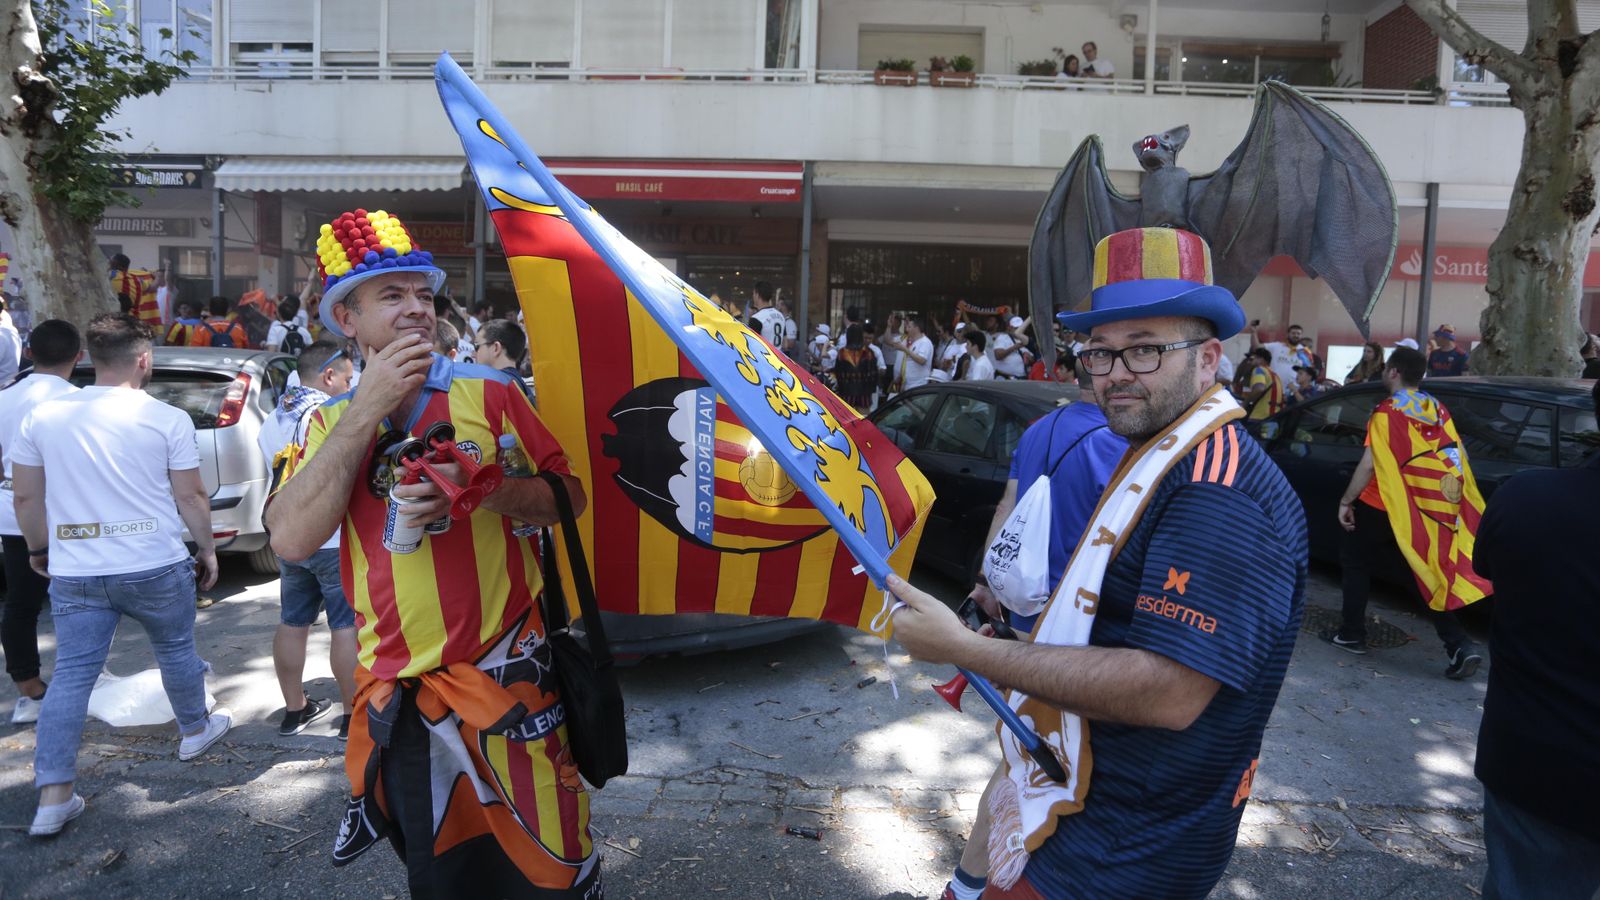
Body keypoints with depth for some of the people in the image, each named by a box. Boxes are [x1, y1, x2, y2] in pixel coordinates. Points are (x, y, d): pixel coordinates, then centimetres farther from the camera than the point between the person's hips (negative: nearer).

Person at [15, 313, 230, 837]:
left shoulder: (43, 417, 0)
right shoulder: (168, 419, -9)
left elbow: (27, 498, 7)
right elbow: (191, 496, -6)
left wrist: (38, 548, 22)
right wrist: (207, 548, 8)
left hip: (75, 573, 2)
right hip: (156, 568, -2)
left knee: (72, 675, 7)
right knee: (175, 651, 20)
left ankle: (54, 798, 5)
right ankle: (195, 730, 40)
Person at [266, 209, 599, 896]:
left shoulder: (487, 392, -2)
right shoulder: (331, 421, 5)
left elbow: (568, 496, -2)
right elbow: (292, 540, -11)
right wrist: (366, 410, -14)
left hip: (504, 677, -2)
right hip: (397, 696, 3)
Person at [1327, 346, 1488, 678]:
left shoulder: (1387, 412, -13)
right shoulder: (1436, 408, 7)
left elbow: (1369, 464, -18)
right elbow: (1458, 455, 8)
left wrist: (1346, 501, -11)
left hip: (1384, 504, -6)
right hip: (1425, 508, 6)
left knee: (1354, 560, 12)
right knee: (1428, 574, 12)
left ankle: (1351, 635, 16)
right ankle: (1460, 646, 0)